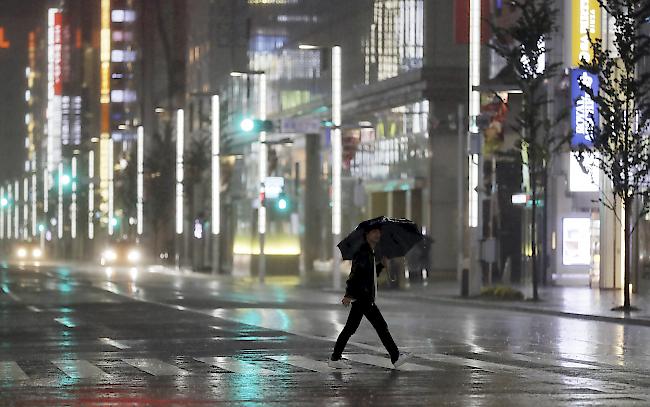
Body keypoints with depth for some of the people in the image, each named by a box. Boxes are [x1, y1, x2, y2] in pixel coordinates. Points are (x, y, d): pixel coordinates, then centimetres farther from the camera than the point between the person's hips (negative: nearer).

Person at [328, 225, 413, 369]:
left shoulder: (371, 254, 20)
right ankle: (396, 358, -5)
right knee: (381, 326, -9)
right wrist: (349, 294, -27)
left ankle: (335, 359, 10)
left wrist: (381, 265, 15)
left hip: (365, 296, 11)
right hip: (362, 297, -11)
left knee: (350, 328, 9)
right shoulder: (362, 252, -12)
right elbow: (354, 273, -20)